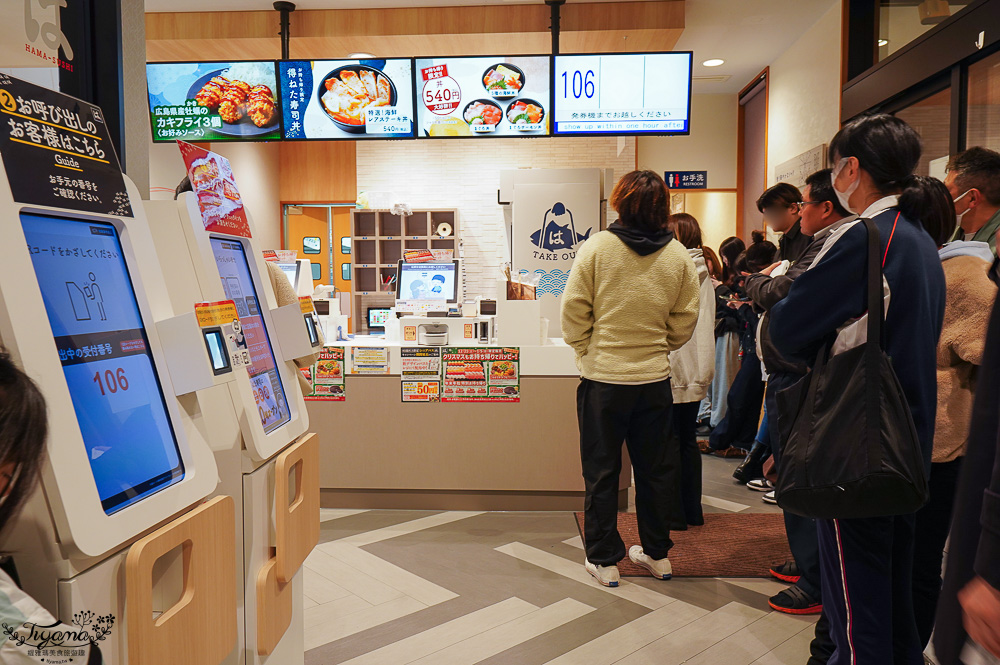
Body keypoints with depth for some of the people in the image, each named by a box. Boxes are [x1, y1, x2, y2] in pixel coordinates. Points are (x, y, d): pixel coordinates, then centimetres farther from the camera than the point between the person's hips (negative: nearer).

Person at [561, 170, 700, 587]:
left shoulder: (596, 248, -10)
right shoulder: (679, 256, -1)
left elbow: (574, 311, -9)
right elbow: (685, 319, 4)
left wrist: (584, 349, 6)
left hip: (603, 378, -3)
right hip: (655, 379, 3)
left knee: (601, 470, 9)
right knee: (655, 468, 16)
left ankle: (604, 560, 18)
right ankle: (656, 553, 30)